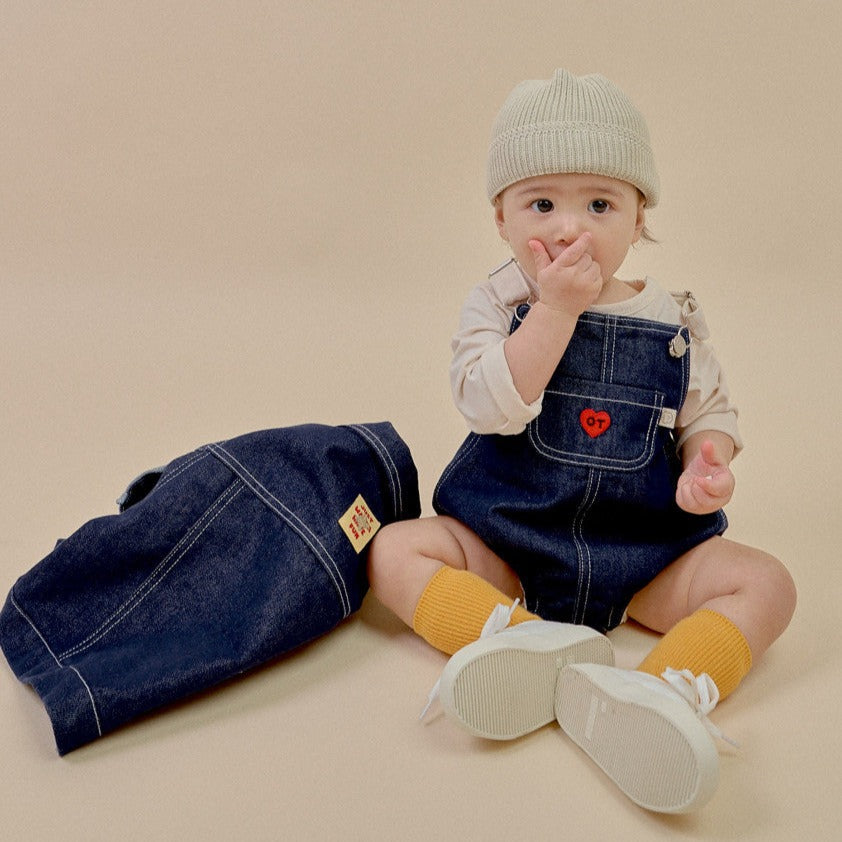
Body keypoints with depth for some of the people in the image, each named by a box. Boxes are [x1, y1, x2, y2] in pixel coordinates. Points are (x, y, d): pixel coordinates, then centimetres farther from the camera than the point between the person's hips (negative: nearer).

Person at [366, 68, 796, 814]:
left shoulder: (675, 321, 0)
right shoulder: (497, 304, -6)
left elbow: (710, 410, 8)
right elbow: (492, 407, -21)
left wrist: (707, 462, -14)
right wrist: (555, 308, -26)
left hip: (647, 556, 1)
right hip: (508, 543, 0)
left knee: (765, 583, -18)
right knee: (395, 552, -19)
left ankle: (662, 694, -39)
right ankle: (534, 644, -35)